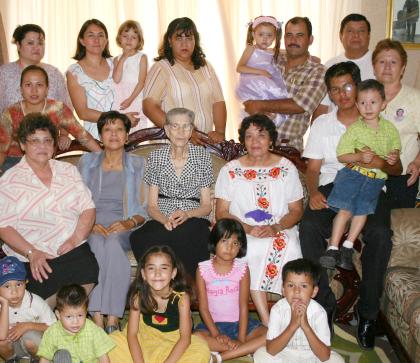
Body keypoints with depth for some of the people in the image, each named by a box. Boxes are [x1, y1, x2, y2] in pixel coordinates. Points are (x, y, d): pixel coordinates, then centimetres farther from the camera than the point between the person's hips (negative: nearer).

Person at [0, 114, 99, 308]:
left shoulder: (69, 171, 15)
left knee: (88, 275, -25)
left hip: (73, 250, 3)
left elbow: (88, 208, 9)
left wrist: (75, 239, -8)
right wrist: (31, 252, -17)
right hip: (33, 258, -3)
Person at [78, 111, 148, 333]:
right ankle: (97, 321, -40)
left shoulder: (138, 165, 15)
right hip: (92, 228, 1)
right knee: (97, 243, -35)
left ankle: (112, 322, -38)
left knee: (113, 242, -36)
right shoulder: (87, 162, 18)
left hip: (125, 228, -1)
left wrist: (129, 222, -13)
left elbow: (145, 208, 8)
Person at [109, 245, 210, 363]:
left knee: (202, 351, -30)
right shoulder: (139, 297, -17)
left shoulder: (181, 297, -22)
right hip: (145, 340, 2)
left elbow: (185, 337, -24)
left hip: (174, 343, -1)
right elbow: (131, 334, -16)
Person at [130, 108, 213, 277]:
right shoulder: (156, 157, 11)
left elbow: (206, 206, 7)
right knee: (137, 238, -34)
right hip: (161, 221, 1)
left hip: (193, 220, -1)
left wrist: (187, 215, -14)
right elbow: (152, 206, 7)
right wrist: (165, 220, -16)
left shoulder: (202, 156, 9)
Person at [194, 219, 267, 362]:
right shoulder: (203, 269, -5)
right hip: (213, 324, -1)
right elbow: (203, 307, -5)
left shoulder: (242, 268, -3)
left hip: (239, 323, 1)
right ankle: (245, 349, -21)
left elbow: (243, 306, -7)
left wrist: (241, 338, -16)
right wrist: (216, 334, -17)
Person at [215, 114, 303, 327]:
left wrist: (275, 228, -14)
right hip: (242, 234, -1)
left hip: (280, 231, 1)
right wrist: (248, 228, -15)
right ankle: (268, 322, -33)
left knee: (288, 246, -33)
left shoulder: (286, 168, 8)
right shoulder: (230, 170, 7)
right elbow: (222, 213, 3)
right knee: (254, 248, -35)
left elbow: (296, 210, 6)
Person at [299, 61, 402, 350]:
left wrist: (381, 163, -15)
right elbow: (313, 168, 11)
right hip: (331, 186, 1)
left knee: (380, 233, -33)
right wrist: (313, 192, -10)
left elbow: (397, 168, 9)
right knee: (309, 227, -31)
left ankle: (368, 313, -18)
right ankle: (325, 305, -19)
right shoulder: (322, 124, 17)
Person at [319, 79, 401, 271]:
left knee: (363, 210, -10)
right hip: (353, 173, -3)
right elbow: (341, 156, -4)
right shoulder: (354, 129, -2)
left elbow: (395, 148, 21)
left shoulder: (390, 128, 8)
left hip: (376, 178, 3)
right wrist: (359, 157, -20)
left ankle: (348, 246, 4)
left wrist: (395, 157, -3)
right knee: (345, 210, -14)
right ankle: (333, 248, -8)